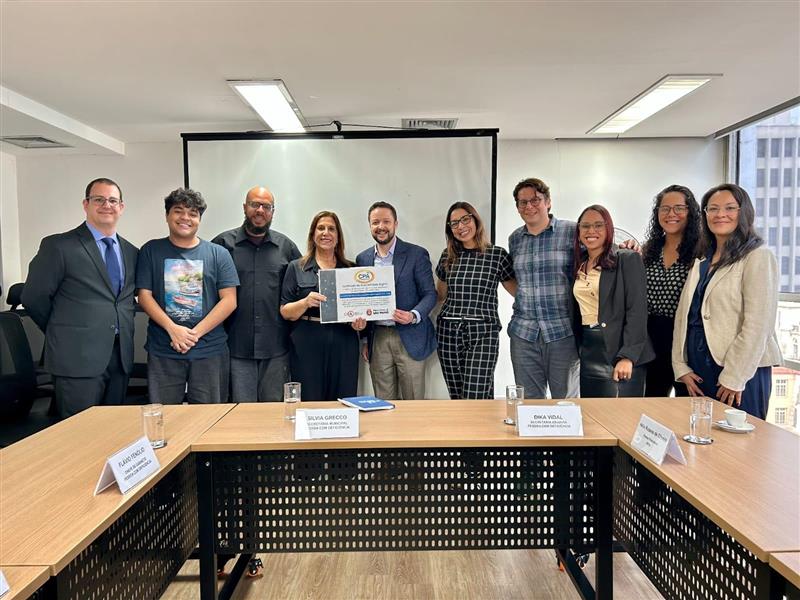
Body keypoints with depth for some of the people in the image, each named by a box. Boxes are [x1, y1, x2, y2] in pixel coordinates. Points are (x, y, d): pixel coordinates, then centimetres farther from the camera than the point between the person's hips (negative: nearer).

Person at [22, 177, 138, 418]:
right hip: (77, 359, -5)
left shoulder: (131, 252, 12)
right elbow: (34, 298, -2)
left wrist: (121, 330, 9)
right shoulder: (58, 246, -4)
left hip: (121, 358, 5)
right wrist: (62, 333, 6)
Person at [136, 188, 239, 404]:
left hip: (210, 351, 0)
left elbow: (229, 301, -1)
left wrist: (195, 333, -10)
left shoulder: (218, 254, 5)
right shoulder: (151, 251, 8)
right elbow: (144, 296, 2)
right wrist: (173, 329, -12)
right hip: (163, 351, 0)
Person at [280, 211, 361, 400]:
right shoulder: (296, 267, 6)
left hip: (343, 346, 2)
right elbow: (285, 312, 2)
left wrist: (360, 323, -5)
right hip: (307, 347, -1)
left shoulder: (351, 269, 11)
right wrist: (306, 302, -17)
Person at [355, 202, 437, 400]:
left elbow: (430, 293, -3)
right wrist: (365, 340, 12)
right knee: (383, 404, 10)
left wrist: (413, 315, -22)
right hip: (377, 338, 3)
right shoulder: (363, 259, 10)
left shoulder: (417, 254, -2)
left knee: (413, 403, 3)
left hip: (409, 338, -3)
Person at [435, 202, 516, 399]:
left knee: (476, 397, -10)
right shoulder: (447, 256, 11)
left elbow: (518, 291, 7)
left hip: (483, 333, -3)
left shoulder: (498, 255, 2)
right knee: (456, 396, 9)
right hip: (448, 332, 3)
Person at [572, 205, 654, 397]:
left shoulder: (628, 259, -4)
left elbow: (637, 311, -11)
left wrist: (627, 357, -19)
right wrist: (578, 349, 11)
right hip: (588, 355, 5)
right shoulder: (578, 266, 13)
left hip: (621, 353, -5)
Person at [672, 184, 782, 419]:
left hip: (740, 373, -6)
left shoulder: (758, 257, -6)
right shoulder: (701, 261, 13)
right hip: (698, 370, 6)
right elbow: (684, 315, 9)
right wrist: (681, 366, 1)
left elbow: (758, 324, -13)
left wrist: (734, 377, -14)